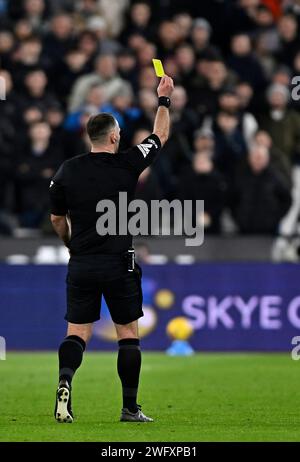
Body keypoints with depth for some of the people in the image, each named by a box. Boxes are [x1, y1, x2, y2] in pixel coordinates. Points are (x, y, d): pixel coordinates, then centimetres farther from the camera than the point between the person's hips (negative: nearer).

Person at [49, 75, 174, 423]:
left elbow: (57, 219, 10)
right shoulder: (127, 165, -6)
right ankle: (130, 408, 8)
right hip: (118, 264, -2)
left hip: (81, 265, 2)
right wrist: (164, 99, 24)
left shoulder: (67, 170, 1)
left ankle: (65, 380, -24)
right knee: (128, 334, 8)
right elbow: (160, 136, 10)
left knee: (77, 332, 5)